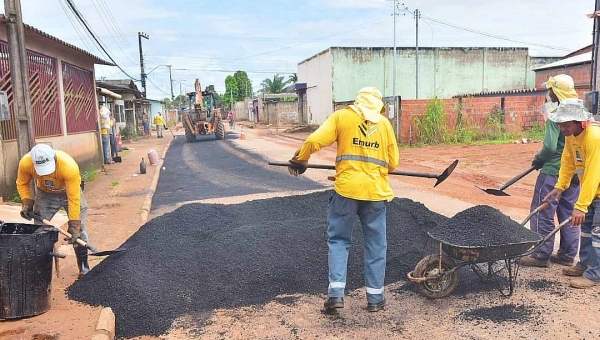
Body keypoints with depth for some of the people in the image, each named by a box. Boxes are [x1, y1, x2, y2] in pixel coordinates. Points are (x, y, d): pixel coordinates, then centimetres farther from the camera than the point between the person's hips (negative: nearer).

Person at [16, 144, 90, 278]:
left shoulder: (69, 166, -42)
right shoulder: (25, 163, -30)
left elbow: (74, 199, -34)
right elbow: (22, 183, -6)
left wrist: (74, 225, -32)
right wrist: (27, 203, -17)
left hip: (70, 191, -3)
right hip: (44, 194, 3)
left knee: (78, 230, -6)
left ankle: (84, 268, 6)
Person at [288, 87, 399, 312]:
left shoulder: (341, 116, 5)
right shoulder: (384, 123, 12)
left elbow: (314, 141, -7)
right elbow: (393, 162, 10)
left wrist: (299, 160, 9)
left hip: (346, 189, -2)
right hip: (376, 192, 2)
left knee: (338, 239, 12)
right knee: (375, 245, 13)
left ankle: (336, 293, 4)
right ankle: (375, 298, 21)